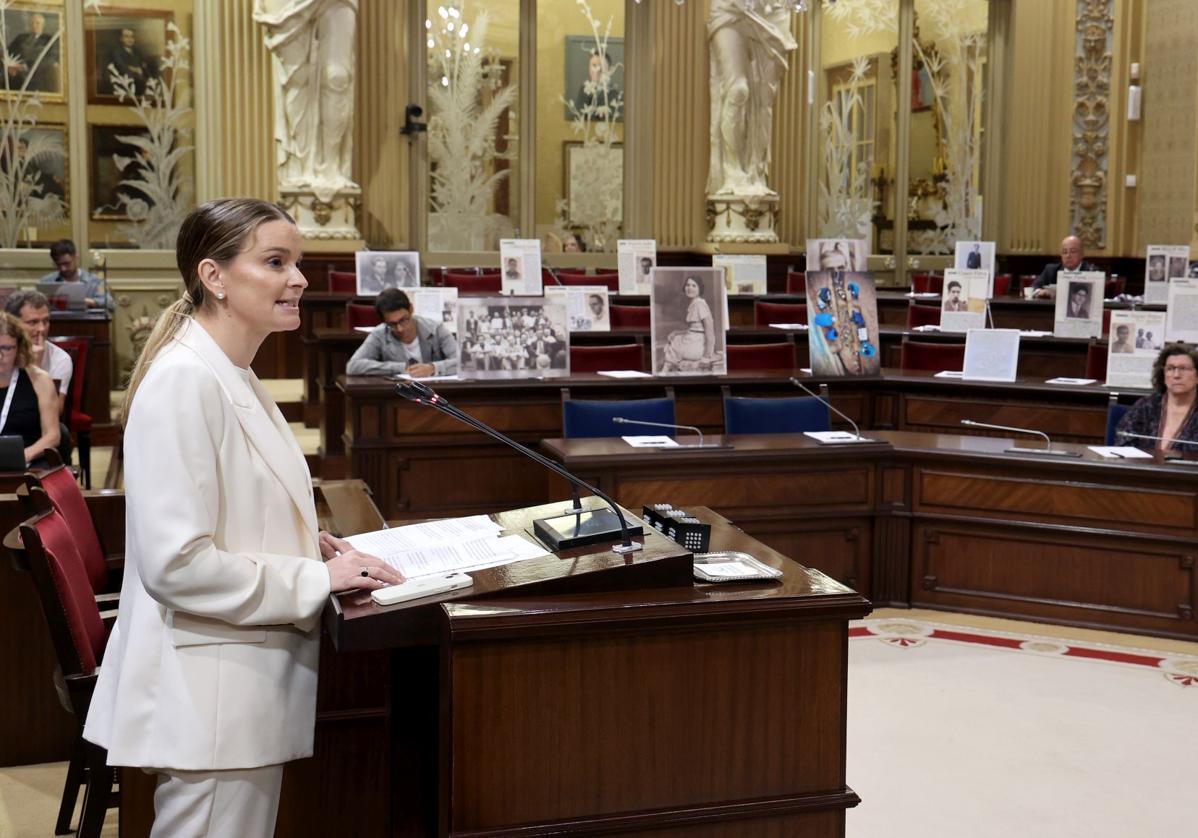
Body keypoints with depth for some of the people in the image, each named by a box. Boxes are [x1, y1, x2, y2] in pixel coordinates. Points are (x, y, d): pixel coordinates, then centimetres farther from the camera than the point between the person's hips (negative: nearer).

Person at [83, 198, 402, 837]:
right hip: (207, 696, -10)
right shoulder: (184, 380, -19)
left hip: (251, 683, 10)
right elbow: (175, 562, -24)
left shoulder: (235, 378, 12)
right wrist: (317, 580, -16)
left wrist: (307, 546, 6)